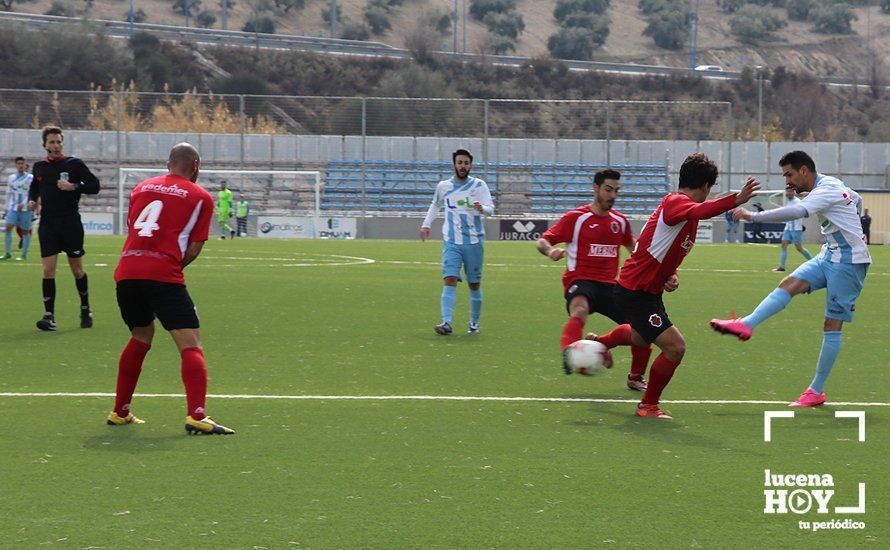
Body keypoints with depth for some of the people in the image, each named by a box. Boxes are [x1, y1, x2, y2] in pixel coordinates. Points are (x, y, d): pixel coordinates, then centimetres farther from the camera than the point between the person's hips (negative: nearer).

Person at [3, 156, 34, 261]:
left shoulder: (30, 178, -2)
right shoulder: (11, 178, 12)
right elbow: (9, 193, 19)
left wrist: (23, 204, -19)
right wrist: (7, 207, 17)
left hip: (25, 208, -4)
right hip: (13, 208, 4)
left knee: (25, 231, 0)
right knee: (8, 227, -10)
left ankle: (24, 254, 7)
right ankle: (8, 253, -7)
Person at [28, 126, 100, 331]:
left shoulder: (74, 164, -4)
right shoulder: (39, 167, 8)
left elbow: (94, 185, -5)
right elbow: (34, 187, 26)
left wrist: (74, 187, -19)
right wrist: (32, 200, 6)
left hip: (71, 223, -3)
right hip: (48, 224, 3)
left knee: (77, 269, 7)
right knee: (48, 270, -7)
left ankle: (85, 310, 25)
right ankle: (49, 316, -6)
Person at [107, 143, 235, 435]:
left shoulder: (142, 187, 20)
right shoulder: (201, 197, 8)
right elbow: (194, 249, 3)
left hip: (126, 271, 5)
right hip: (163, 274, -5)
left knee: (140, 338, 25)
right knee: (190, 344, -5)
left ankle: (120, 412, 30)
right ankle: (196, 416, -21)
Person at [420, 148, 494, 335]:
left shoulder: (479, 185, -2)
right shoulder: (443, 186, 6)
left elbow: (490, 208, -13)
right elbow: (435, 205, 26)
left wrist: (482, 208, -35)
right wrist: (426, 224, 19)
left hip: (474, 242, -1)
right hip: (451, 242, 1)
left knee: (474, 284, 7)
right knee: (450, 280, -16)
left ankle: (474, 323, 24)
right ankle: (446, 323, -24)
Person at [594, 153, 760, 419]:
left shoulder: (679, 205, 10)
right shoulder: (675, 202, -21)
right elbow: (700, 211, -46)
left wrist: (671, 276, 3)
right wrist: (735, 200, -60)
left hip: (649, 291, 11)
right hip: (634, 292, -11)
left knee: (640, 337, 36)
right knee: (675, 347, -17)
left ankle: (598, 342, 67)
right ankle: (648, 406, 2)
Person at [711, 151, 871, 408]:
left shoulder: (827, 190, -20)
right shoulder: (832, 185, 10)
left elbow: (795, 212, -36)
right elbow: (857, 200, 30)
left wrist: (752, 216, -37)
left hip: (848, 262, -9)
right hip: (830, 255, 9)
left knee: (832, 327, -4)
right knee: (789, 284, -13)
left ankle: (816, 392, 0)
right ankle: (746, 325, -29)